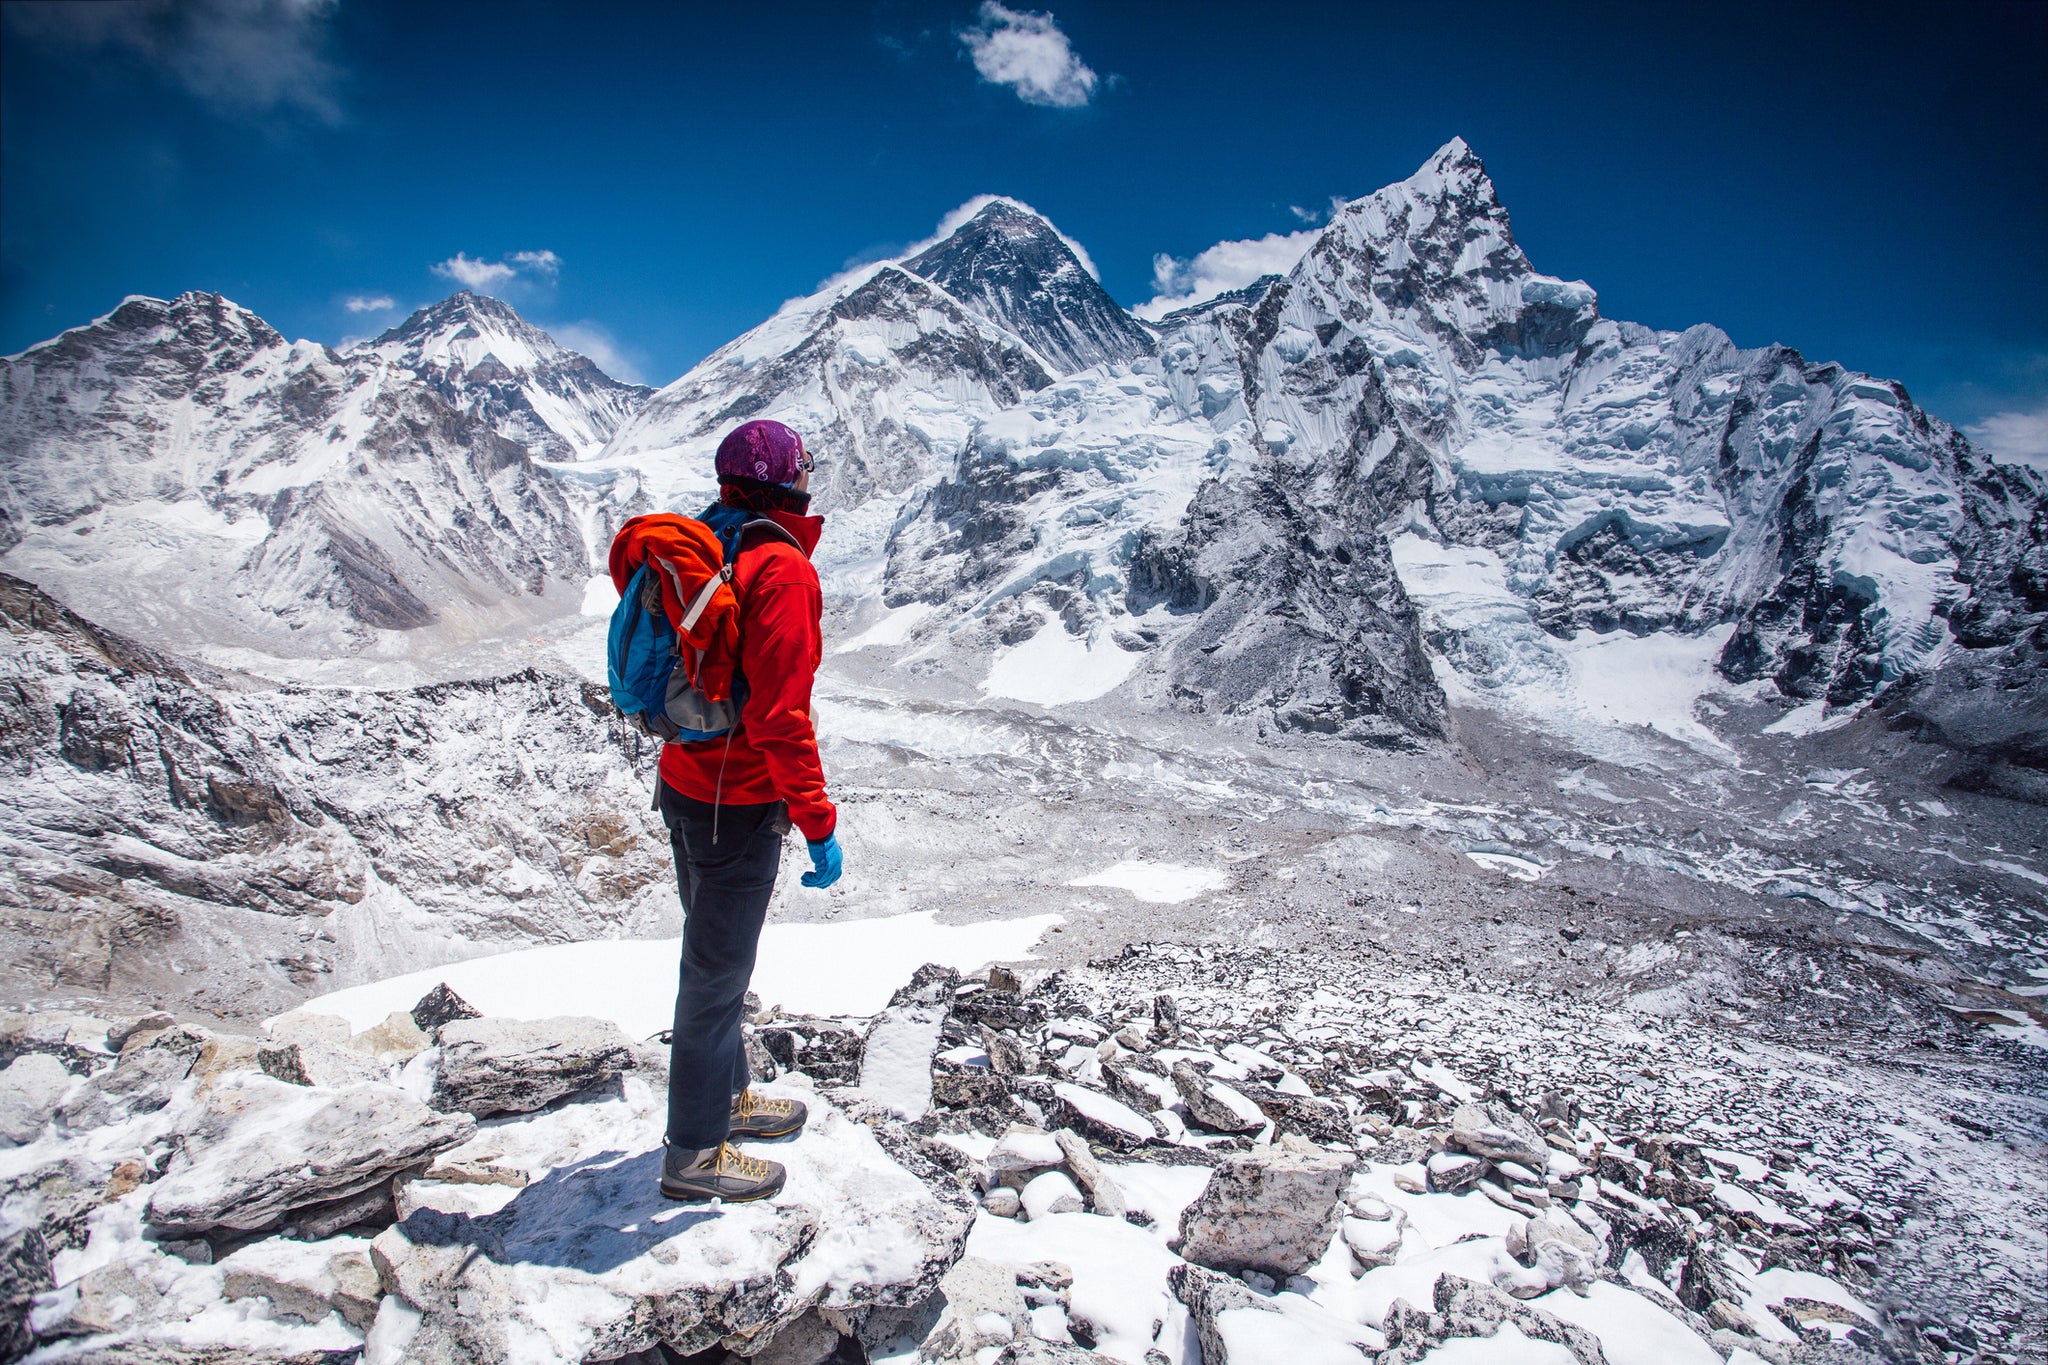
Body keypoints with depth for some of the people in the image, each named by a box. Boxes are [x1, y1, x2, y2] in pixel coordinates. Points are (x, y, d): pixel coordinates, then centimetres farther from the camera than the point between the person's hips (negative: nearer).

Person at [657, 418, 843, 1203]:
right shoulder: (781, 568, -20)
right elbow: (779, 714, -24)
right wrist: (818, 822, -18)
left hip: (685, 786, 9)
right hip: (740, 807, -9)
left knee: (714, 958, 22)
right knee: (717, 972, 4)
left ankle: (725, 1095, 41)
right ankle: (694, 1153, 20)